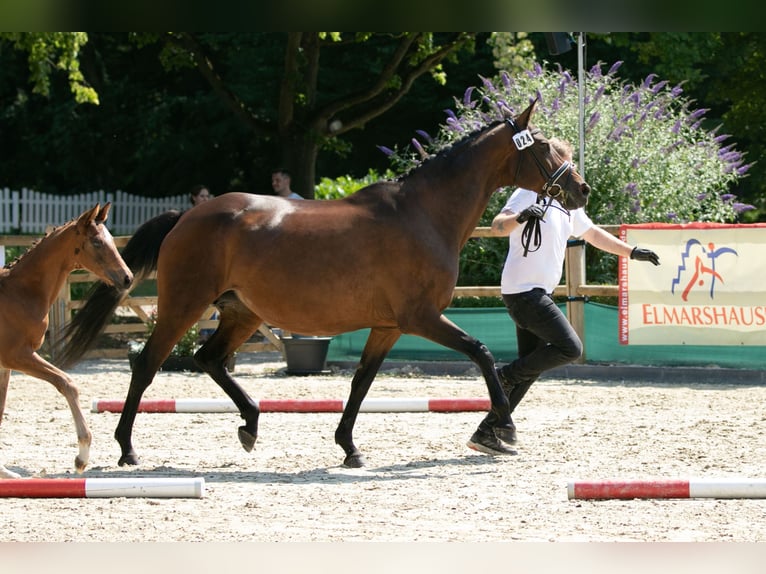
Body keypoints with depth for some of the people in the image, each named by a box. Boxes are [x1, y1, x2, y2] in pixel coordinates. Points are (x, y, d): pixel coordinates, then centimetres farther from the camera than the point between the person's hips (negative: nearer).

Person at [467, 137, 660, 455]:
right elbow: (497, 227, -24)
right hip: (523, 290, -9)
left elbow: (593, 233, 30)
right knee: (570, 348, -18)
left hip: (539, 294, 9)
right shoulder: (528, 194, -10)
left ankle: (487, 433, 8)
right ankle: (506, 376, -4)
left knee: (531, 367, 7)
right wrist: (520, 217, -45)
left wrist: (632, 252, 29)